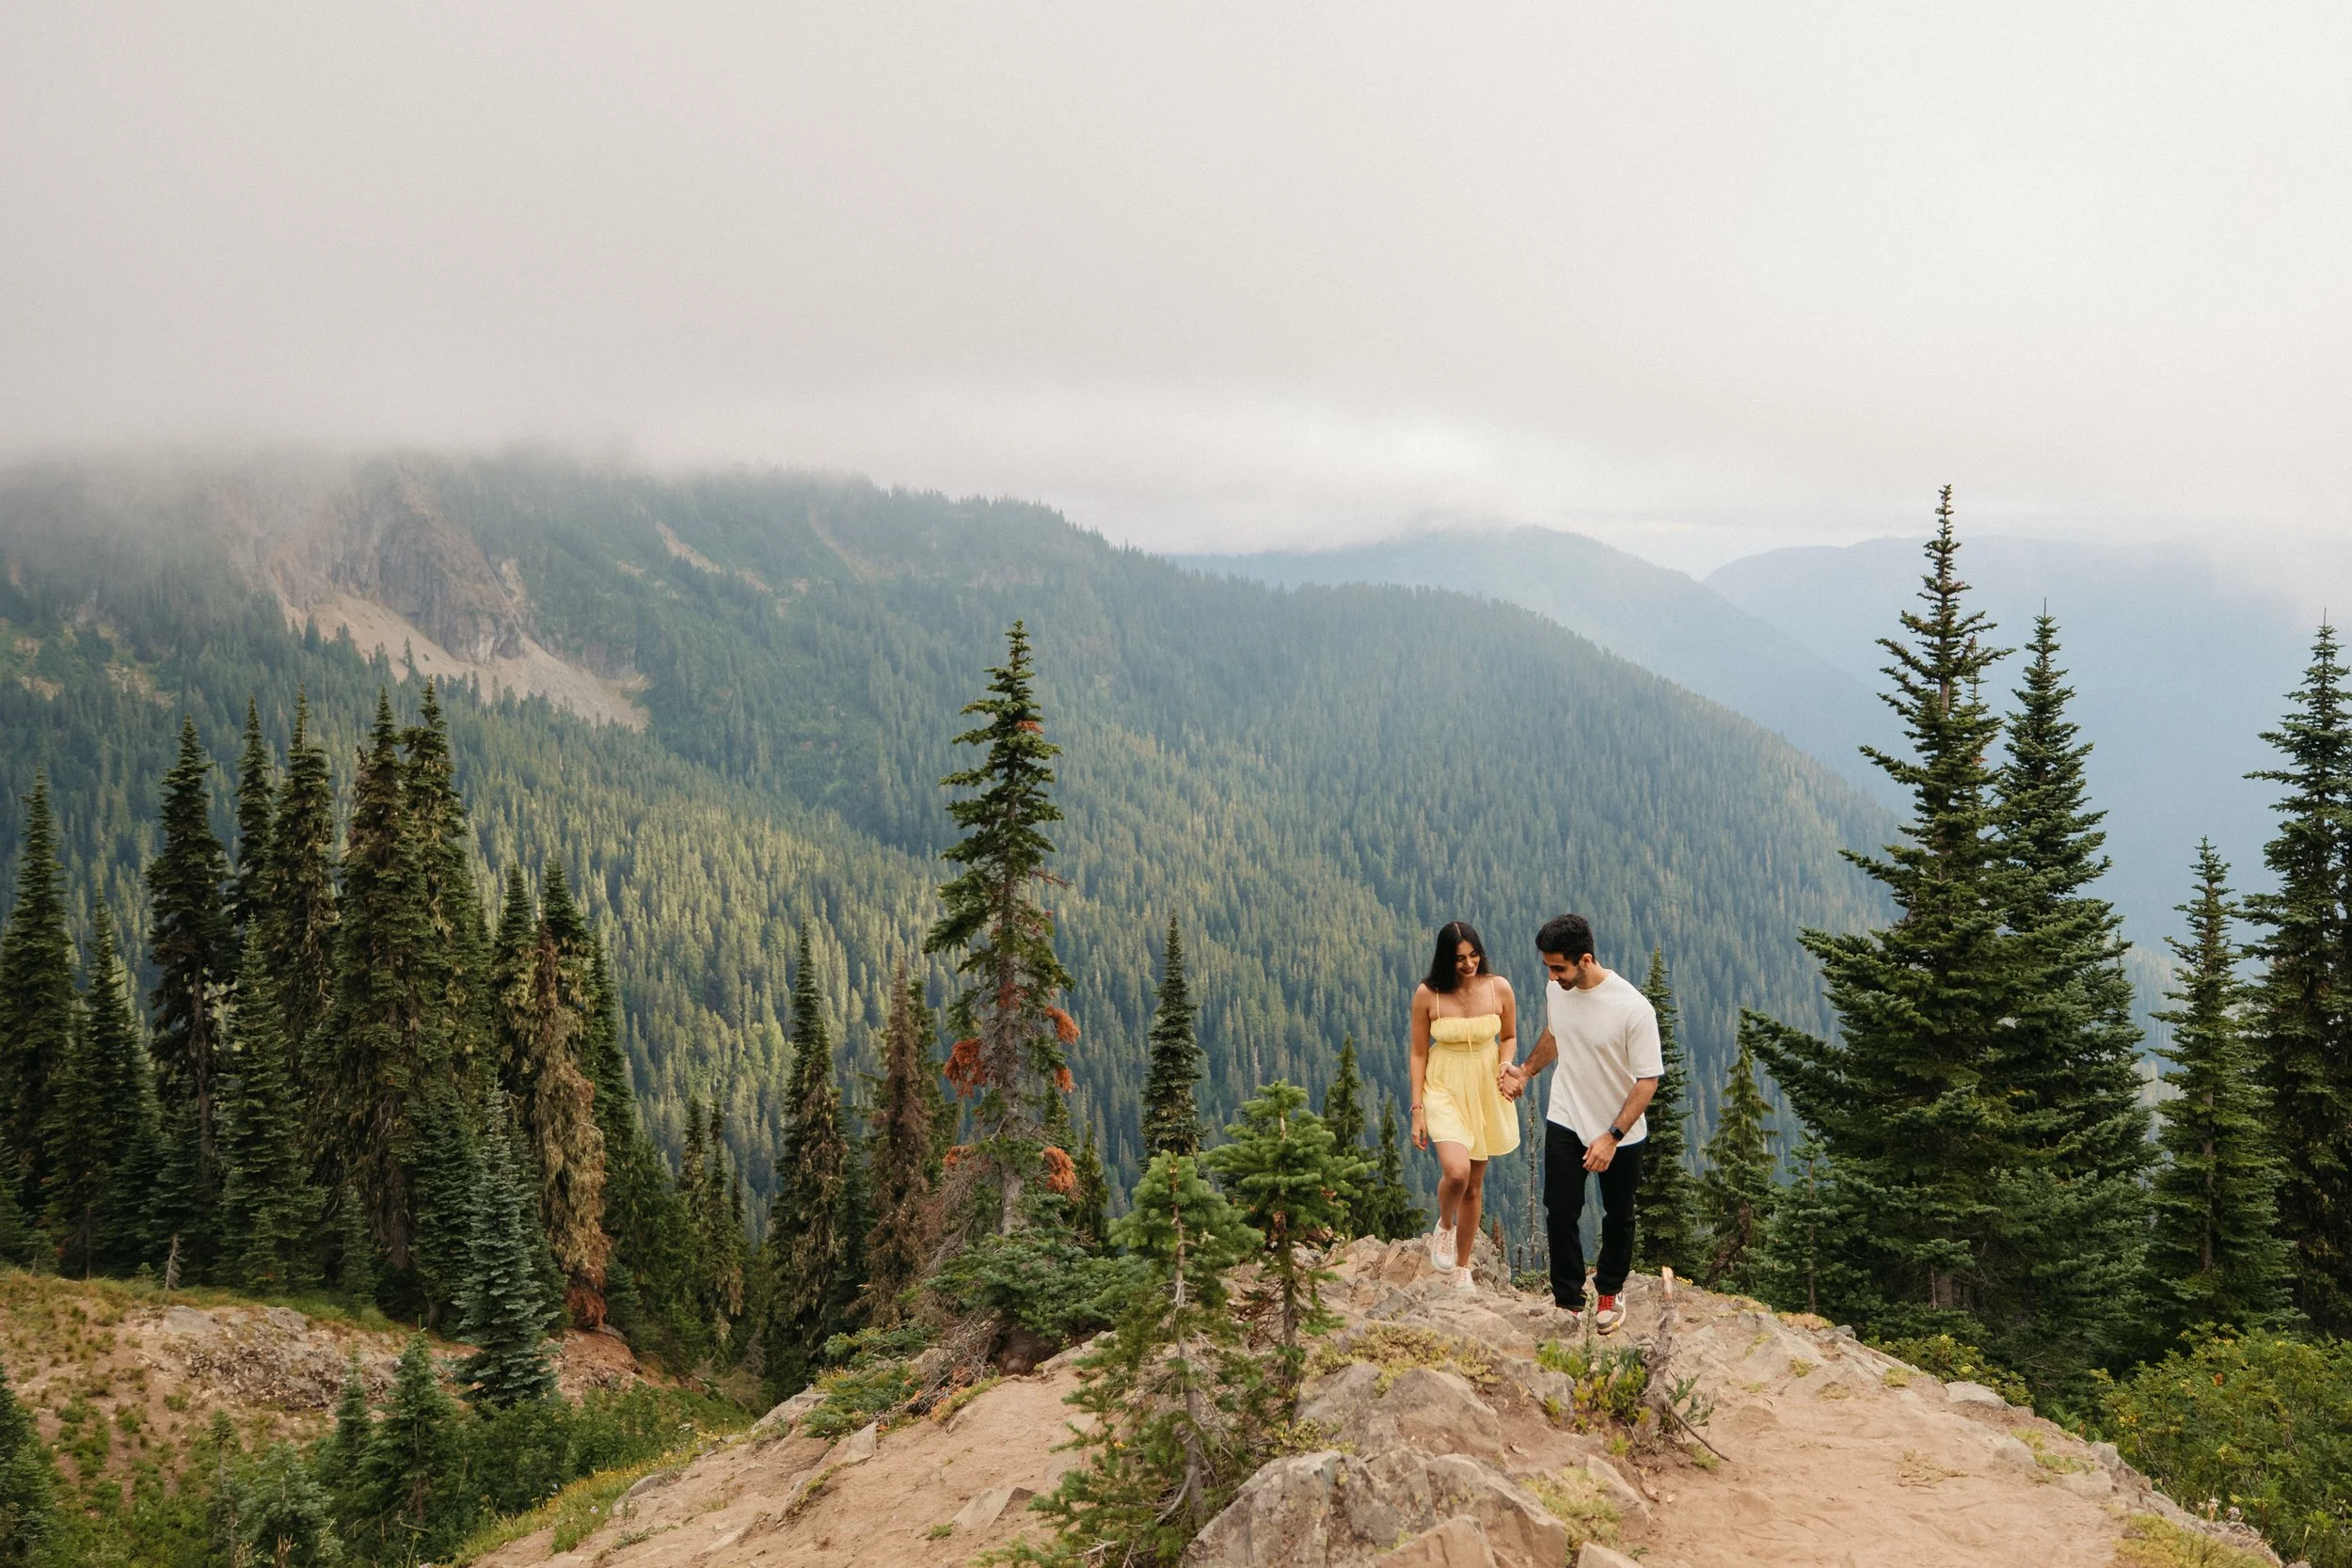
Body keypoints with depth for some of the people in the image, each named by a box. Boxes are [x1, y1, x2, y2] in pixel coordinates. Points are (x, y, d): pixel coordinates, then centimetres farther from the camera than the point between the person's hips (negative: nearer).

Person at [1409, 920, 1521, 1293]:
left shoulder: (1499, 988, -6)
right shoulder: (1427, 995, -11)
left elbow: (1509, 1038, 10)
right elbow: (1419, 1053, -3)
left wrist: (1506, 1063, -12)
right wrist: (1417, 1109, -5)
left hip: (1485, 1093, 3)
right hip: (1444, 1090, -3)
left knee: (1474, 1185, 11)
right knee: (1456, 1171, -25)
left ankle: (1462, 1269, 28)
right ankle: (1444, 1227, 8)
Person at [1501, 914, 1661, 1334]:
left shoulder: (1633, 1008, -28)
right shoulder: (1556, 990, -10)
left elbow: (1648, 1080, -22)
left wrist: (1612, 1138, -25)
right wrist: (1525, 1072, 2)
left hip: (1619, 1133, -3)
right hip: (1565, 1124, 3)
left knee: (1617, 1218, 17)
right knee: (1561, 1213, 0)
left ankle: (1610, 1291, 40)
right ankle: (1568, 1301, 15)